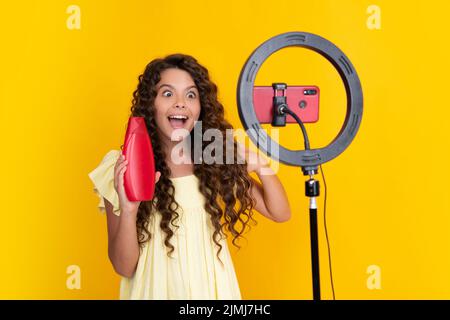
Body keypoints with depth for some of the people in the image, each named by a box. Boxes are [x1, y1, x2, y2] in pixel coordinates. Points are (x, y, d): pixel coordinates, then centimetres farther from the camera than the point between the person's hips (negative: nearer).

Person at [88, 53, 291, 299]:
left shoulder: (217, 158, -7)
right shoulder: (121, 168, -13)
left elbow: (280, 213, -1)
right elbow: (124, 267, -12)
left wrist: (261, 167, -18)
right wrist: (128, 211, -29)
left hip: (212, 287, 2)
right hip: (156, 289, -2)